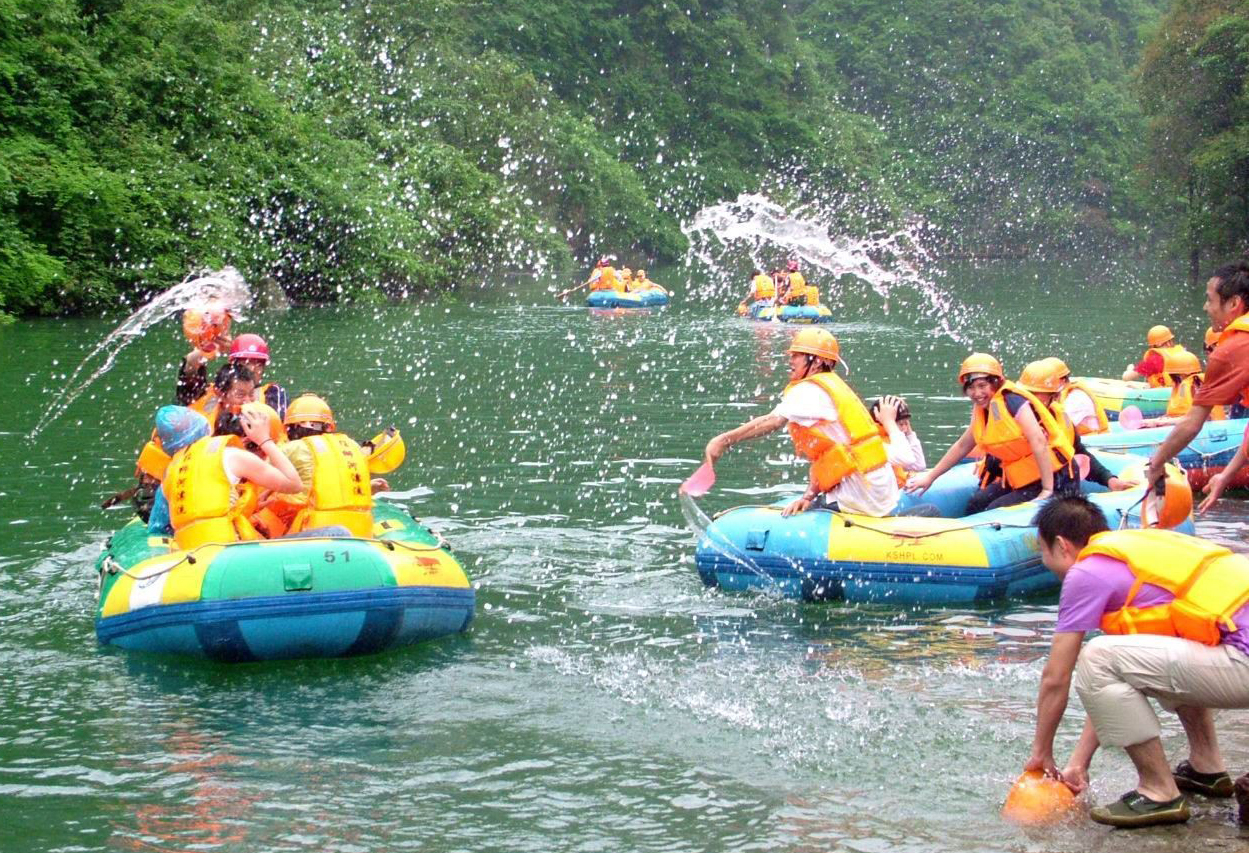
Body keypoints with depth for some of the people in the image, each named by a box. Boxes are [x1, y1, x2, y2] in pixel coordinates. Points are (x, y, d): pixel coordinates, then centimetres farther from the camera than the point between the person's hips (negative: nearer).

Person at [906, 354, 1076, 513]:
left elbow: (1039, 442, -27)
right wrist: (930, 477, 25)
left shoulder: (1012, 401, -19)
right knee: (976, 504, 0)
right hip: (1019, 479, 9)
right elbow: (962, 446, 22)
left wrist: (1047, 491, -30)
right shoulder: (981, 410, 8)